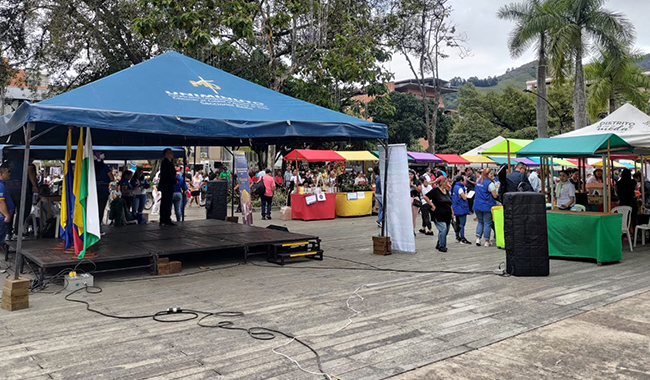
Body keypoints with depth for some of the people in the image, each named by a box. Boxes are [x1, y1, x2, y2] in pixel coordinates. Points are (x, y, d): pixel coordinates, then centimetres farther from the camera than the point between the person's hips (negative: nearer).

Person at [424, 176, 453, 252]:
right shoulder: (435, 191, -9)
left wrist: (452, 212, 17)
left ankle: (438, 245, 26)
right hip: (439, 215, -7)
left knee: (446, 230, 10)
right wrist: (432, 205, -15)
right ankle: (442, 246, -2)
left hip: (447, 215, 8)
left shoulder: (446, 191, 14)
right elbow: (425, 197, -14)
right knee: (443, 229, -16)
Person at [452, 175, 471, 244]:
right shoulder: (459, 188, -17)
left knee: (458, 223, 16)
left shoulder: (453, 187, 10)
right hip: (461, 208, -9)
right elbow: (464, 198, -15)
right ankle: (462, 239, -6)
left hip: (456, 208, 9)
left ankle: (457, 237, 22)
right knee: (462, 223, -6)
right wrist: (466, 194, 4)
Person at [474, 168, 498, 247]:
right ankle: (487, 241, 6)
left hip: (477, 205, 6)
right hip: (487, 206, -6)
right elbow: (495, 196, -14)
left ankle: (478, 238, 6)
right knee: (487, 223, 2)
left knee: (480, 222, 16)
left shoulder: (478, 182, 9)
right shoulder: (490, 183, -13)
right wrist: (497, 192, 6)